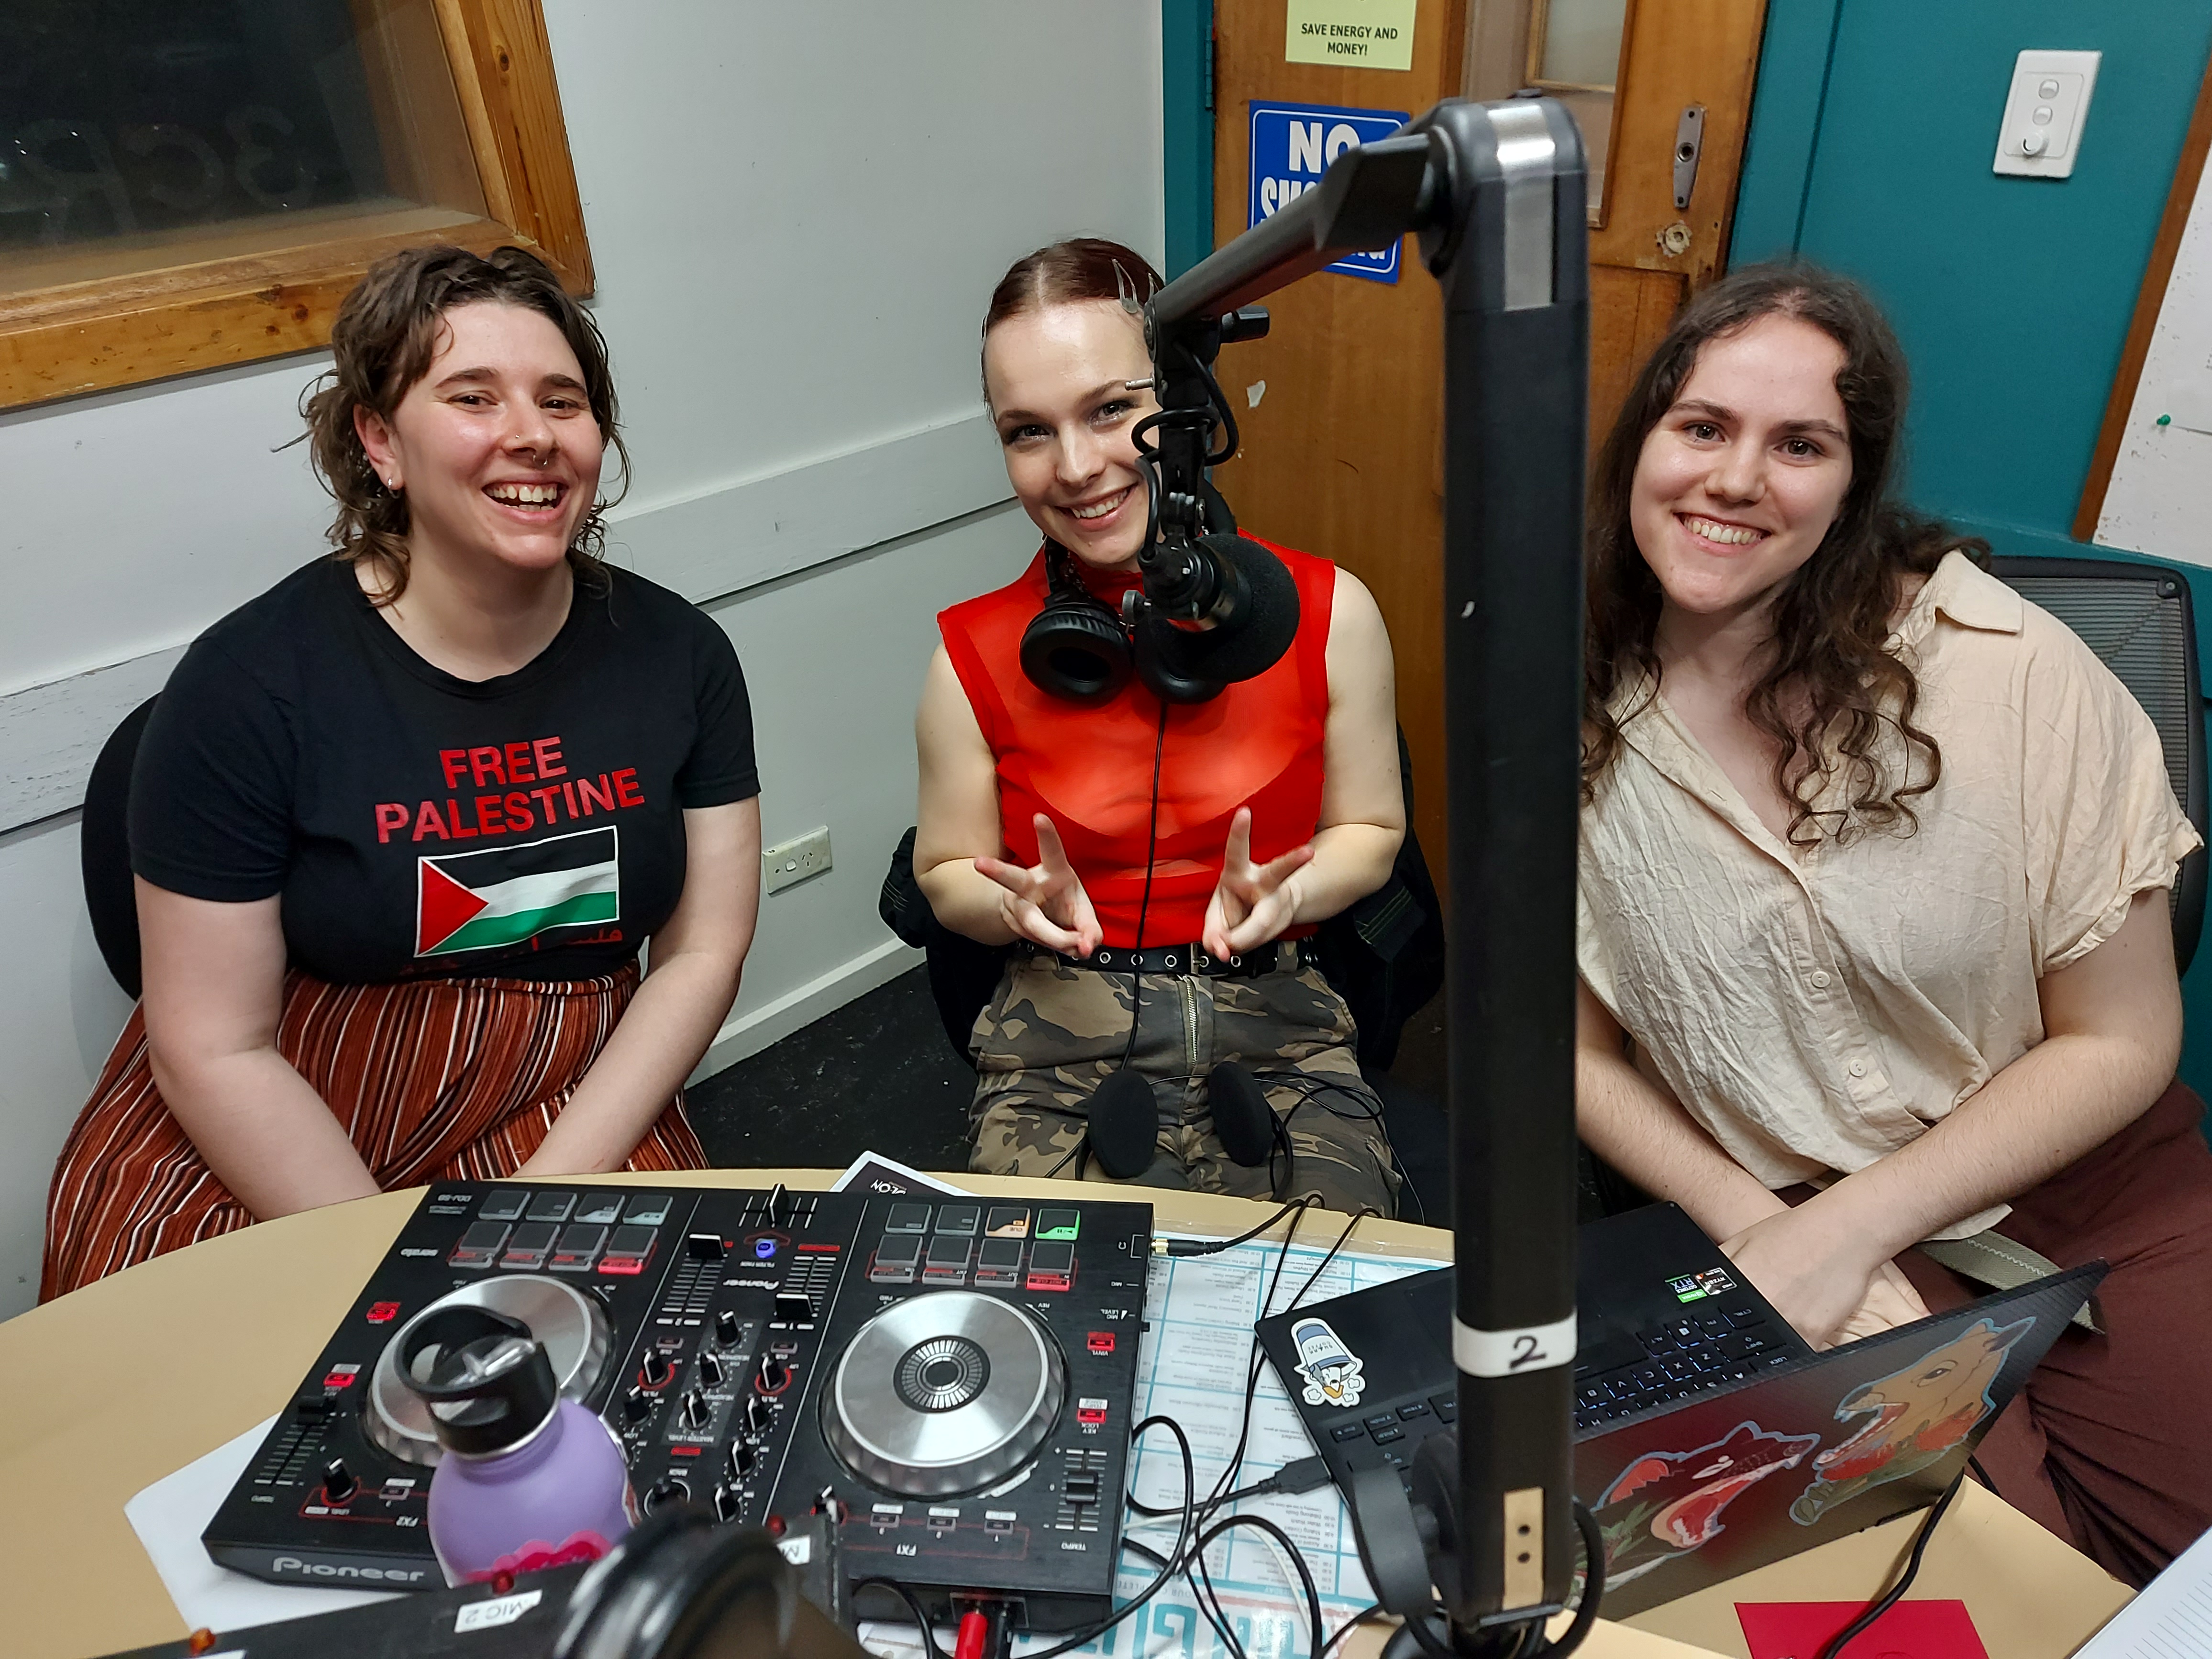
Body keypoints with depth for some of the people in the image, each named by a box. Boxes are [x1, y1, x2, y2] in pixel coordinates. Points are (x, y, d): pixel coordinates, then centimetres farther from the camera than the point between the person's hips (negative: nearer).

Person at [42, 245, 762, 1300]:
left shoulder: (675, 654, -2)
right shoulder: (251, 680, -10)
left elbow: (703, 955, -2)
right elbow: (214, 1048, -8)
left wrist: (548, 1195, -11)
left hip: (580, 1114, 2)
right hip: (277, 1148, -1)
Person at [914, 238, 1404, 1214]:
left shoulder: (1329, 613, -5)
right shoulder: (975, 656, -5)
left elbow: (1370, 830, 7)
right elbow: (946, 872, 7)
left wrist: (1279, 895, -14)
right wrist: (1025, 906, -15)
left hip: (1277, 1032, 1)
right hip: (1060, 1039, 0)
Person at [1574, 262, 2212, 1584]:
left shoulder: (2005, 667, -16)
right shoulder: (1578, 726, -9)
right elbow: (1586, 1055, 1)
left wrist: (1842, 1229, -14)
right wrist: (1761, 1230, -14)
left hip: (2083, 1183, 1)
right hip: (1789, 1223, 0)